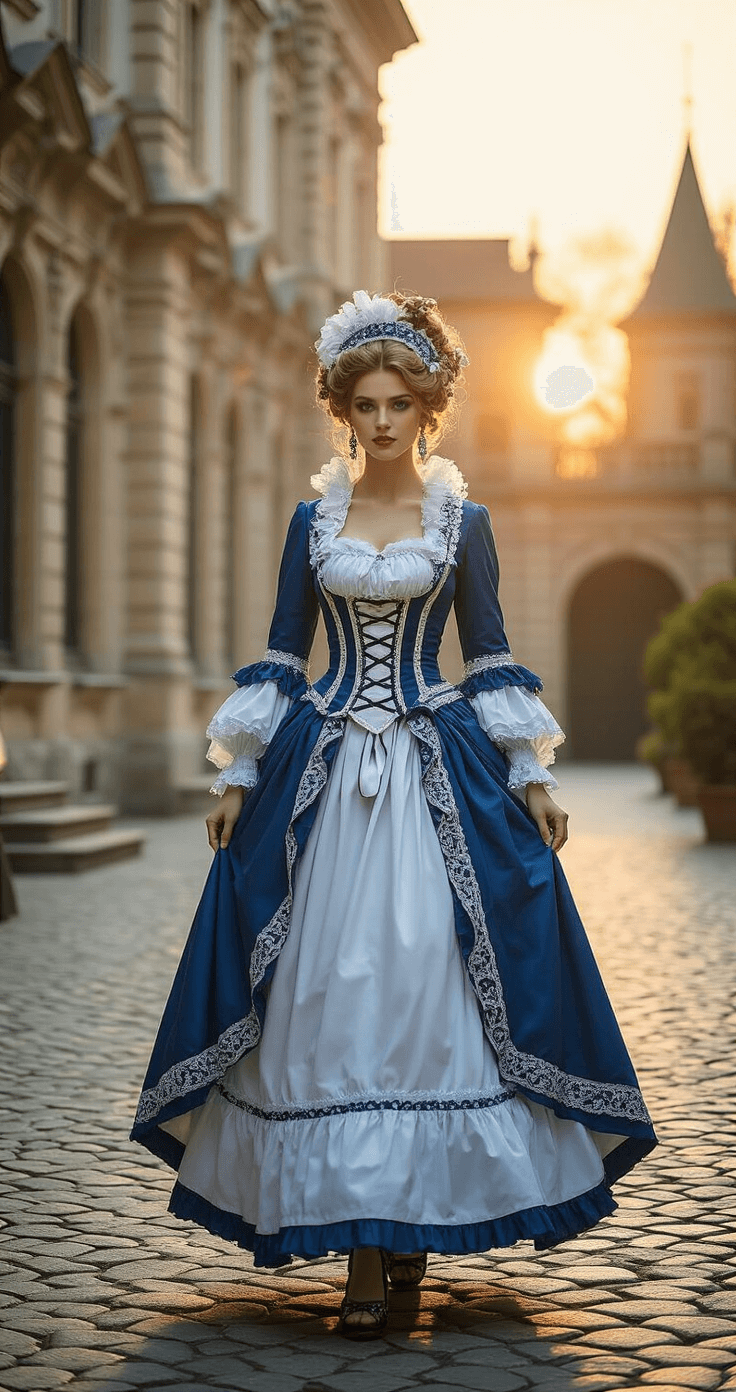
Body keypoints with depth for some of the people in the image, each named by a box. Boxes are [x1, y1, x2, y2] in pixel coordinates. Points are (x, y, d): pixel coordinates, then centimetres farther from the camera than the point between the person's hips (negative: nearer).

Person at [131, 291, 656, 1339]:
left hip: (438, 774, -1)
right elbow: (280, 659, 10)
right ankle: (362, 1251, 3)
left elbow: (492, 658, 7)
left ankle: (416, 1212, 9)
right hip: (323, 777, 1)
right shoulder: (312, 521, 9)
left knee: (425, 985, -7)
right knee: (329, 991, -3)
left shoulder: (463, 521, 5)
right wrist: (238, 778, 5)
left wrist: (531, 780, 3)